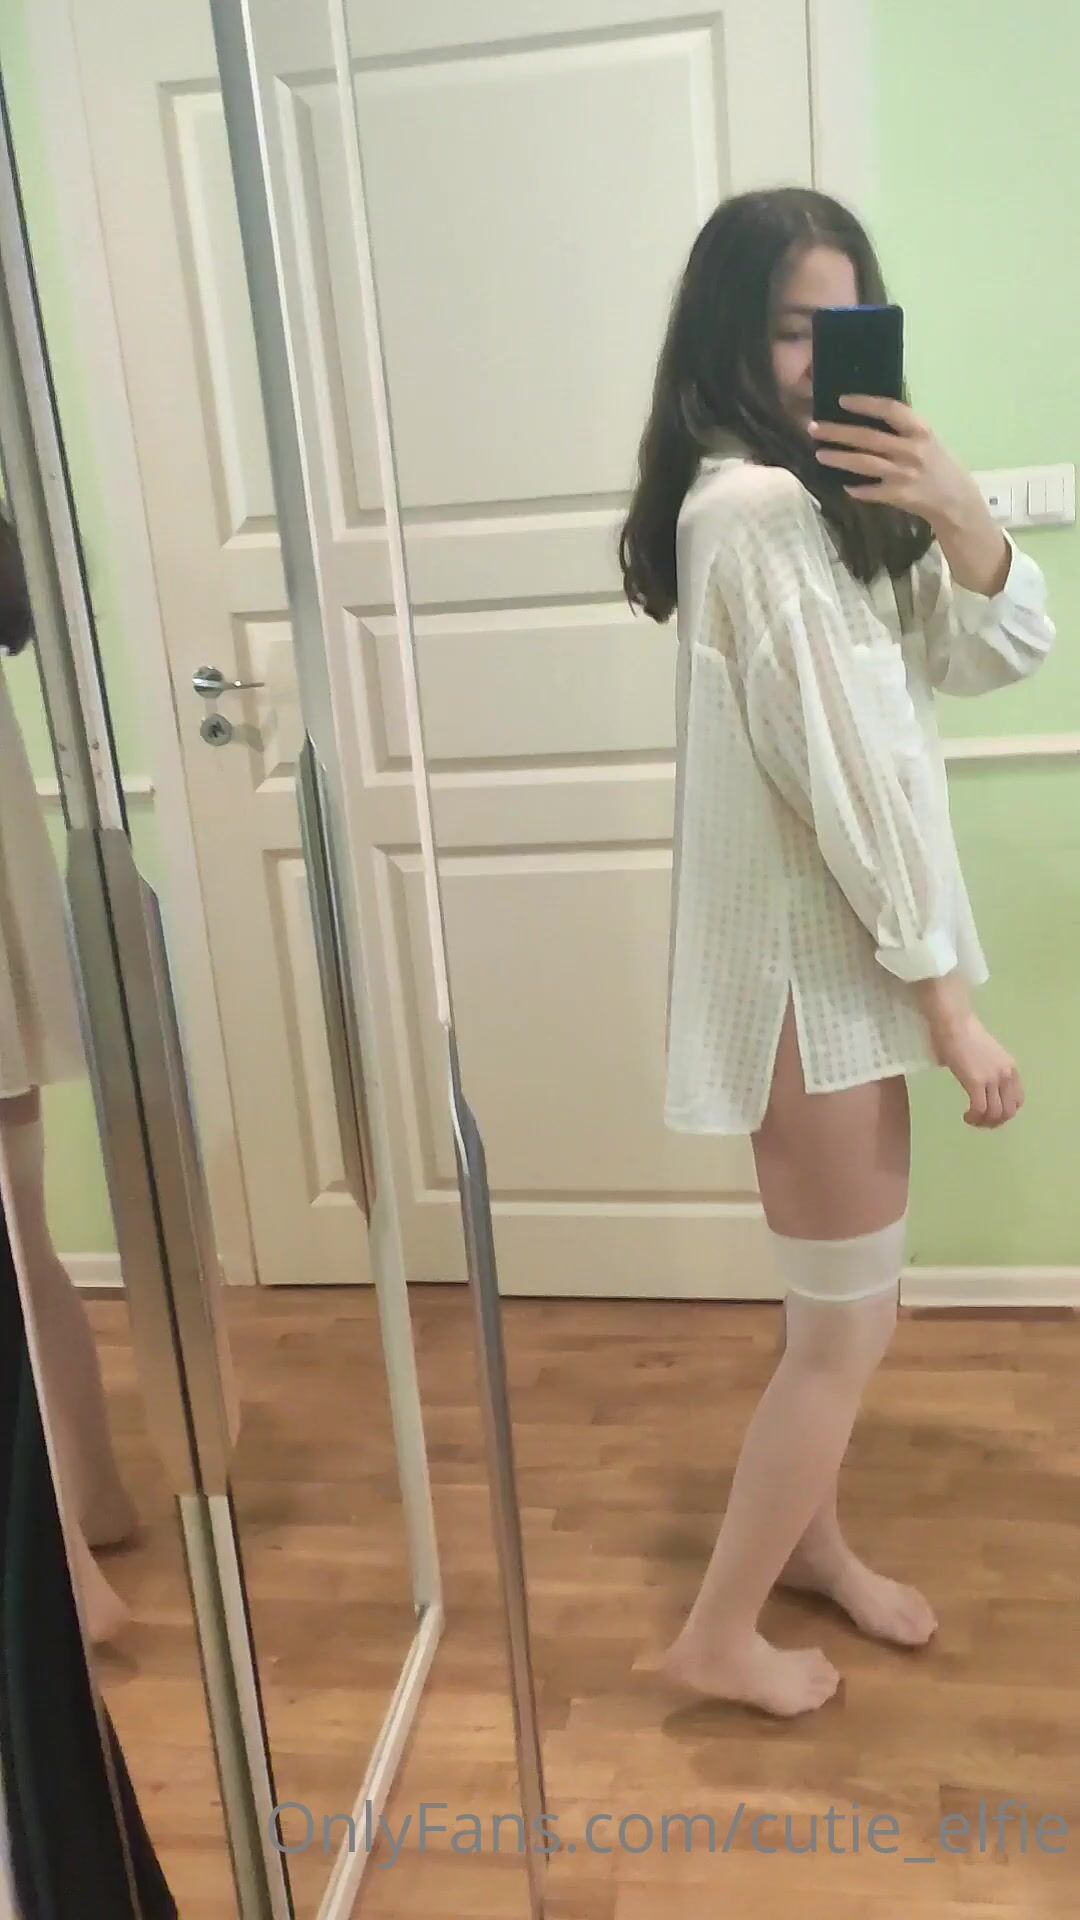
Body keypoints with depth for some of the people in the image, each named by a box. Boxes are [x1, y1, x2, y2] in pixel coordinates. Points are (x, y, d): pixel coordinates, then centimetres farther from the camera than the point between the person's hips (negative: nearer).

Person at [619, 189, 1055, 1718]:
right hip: (811, 963, -9)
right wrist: (952, 999, -18)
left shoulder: (831, 496, 12)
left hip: (845, 951, 9)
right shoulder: (753, 509, -19)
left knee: (843, 1304, 21)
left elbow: (1008, 649, 5)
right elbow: (846, 771, -22)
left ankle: (810, 1539, 42)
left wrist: (954, 506, -14)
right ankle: (717, 1634, 20)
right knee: (848, 1323, 3)